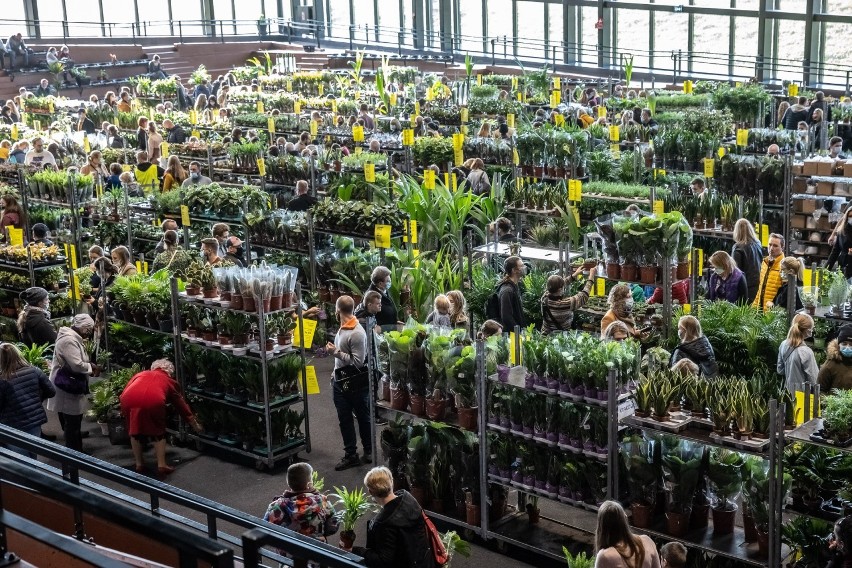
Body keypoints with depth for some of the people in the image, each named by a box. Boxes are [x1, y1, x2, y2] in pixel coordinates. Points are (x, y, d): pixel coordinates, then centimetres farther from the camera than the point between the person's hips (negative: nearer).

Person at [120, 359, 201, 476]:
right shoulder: (169, 381, 32)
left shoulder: (140, 374, 37)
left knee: (135, 431, 24)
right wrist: (195, 425, 49)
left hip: (128, 400, 2)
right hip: (153, 401, -2)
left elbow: (123, 394, 26)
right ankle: (162, 465, 16)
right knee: (158, 432, 20)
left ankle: (139, 464, 29)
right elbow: (182, 405, 39)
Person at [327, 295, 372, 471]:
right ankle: (350, 455, 19)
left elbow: (358, 362, -24)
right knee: (344, 420, 11)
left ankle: (368, 451, 23)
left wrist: (336, 352, -20)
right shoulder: (342, 328, 5)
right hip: (341, 382, 9)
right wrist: (336, 374, 19)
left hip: (356, 384, -9)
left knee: (363, 418, 9)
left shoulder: (357, 333, -22)